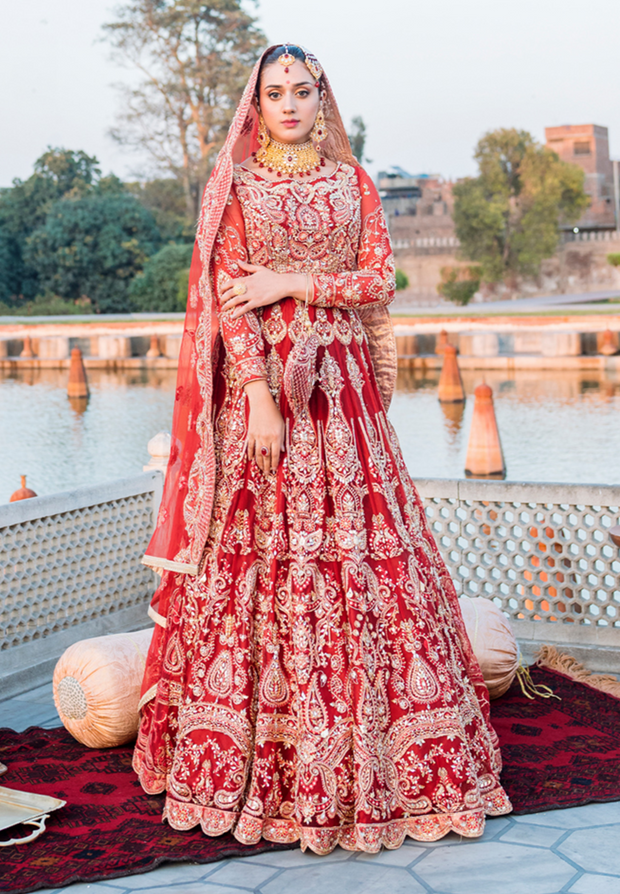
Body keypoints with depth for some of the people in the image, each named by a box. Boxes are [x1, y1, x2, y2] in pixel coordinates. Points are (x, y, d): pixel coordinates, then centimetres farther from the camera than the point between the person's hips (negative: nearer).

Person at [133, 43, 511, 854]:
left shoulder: (351, 180, 14)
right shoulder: (235, 184, 7)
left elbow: (380, 279, 5)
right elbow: (227, 297, -3)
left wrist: (295, 283, -8)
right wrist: (259, 393, -14)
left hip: (340, 381, 2)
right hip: (261, 375, -2)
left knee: (358, 550, -3)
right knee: (258, 543, -4)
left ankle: (361, 755, 7)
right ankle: (256, 754, 6)